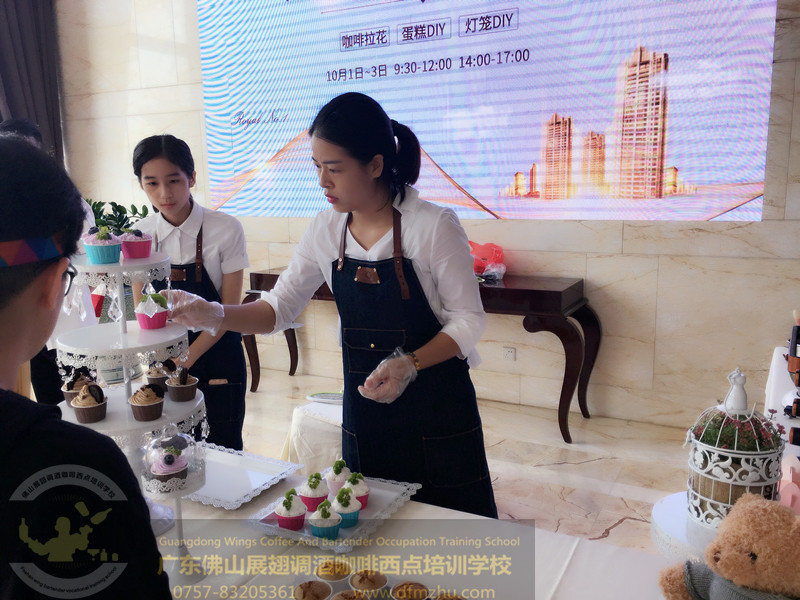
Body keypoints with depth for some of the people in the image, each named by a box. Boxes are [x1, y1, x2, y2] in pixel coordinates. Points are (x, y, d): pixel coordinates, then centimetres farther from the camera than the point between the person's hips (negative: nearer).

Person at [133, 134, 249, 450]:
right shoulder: (141, 234, -2)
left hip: (215, 356, -3)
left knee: (222, 451, 4)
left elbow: (228, 308, -9)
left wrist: (187, 358, -14)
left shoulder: (225, 229, -13)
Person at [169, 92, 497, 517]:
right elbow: (278, 309, 5)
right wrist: (215, 315, -11)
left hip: (437, 410, -3)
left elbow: (468, 319, -10)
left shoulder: (434, 225, -15)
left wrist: (410, 364, -24)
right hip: (365, 410, 4)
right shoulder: (326, 231, -1)